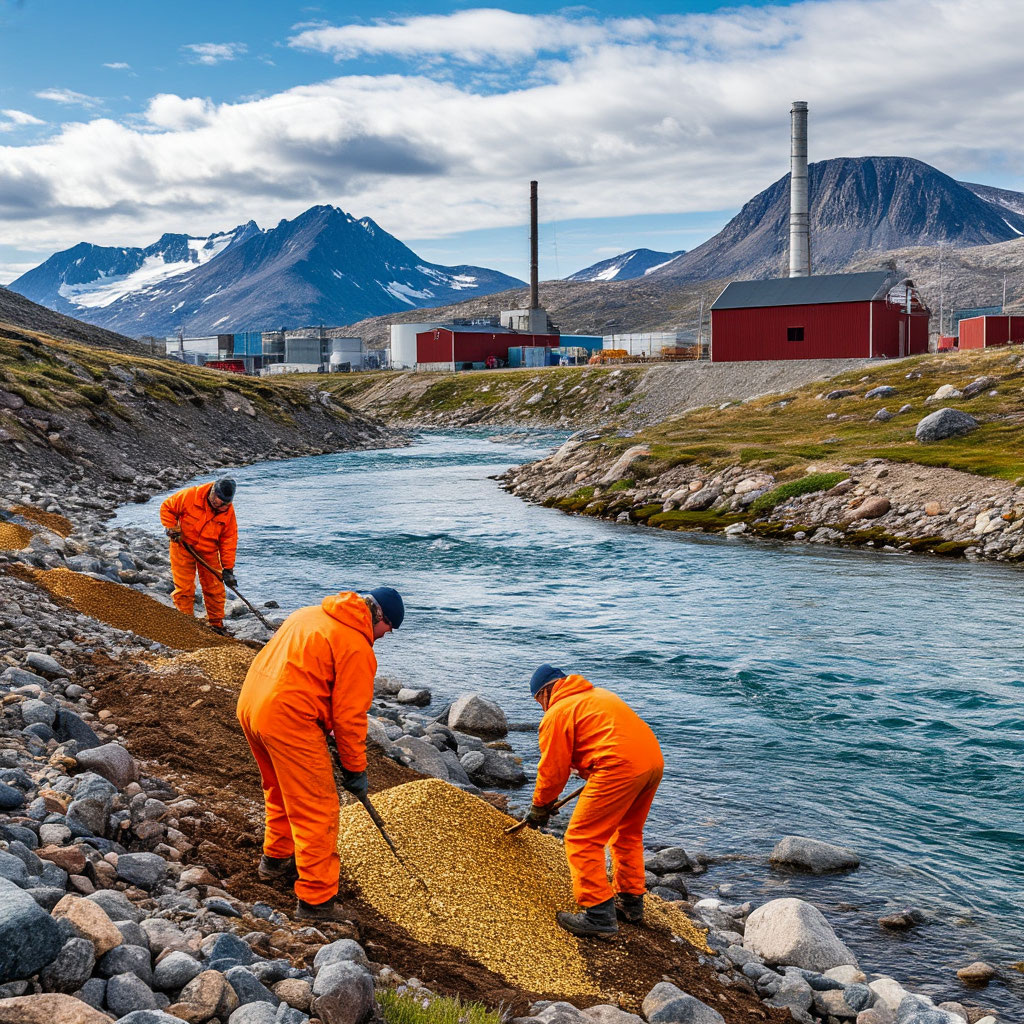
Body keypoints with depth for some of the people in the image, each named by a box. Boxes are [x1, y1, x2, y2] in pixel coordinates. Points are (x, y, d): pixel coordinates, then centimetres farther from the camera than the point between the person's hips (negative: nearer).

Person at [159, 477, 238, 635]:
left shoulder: (228, 510, -13)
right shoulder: (190, 495, -23)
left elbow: (229, 540, -8)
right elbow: (167, 507, -6)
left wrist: (228, 569, -10)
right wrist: (172, 528, -18)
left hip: (208, 552, 3)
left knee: (215, 589, 4)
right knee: (184, 588, -2)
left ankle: (217, 624, 18)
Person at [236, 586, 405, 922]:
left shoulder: (310, 614, 16)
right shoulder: (356, 646, -10)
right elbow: (349, 716, -9)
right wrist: (355, 770, 2)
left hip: (250, 704, 9)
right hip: (289, 721, -9)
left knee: (281, 791, 29)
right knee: (318, 811, -1)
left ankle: (276, 860, 47)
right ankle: (316, 901, 3)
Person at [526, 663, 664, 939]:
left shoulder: (557, 713, 2)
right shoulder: (598, 694, 27)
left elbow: (553, 769, 4)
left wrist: (540, 806, 18)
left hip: (620, 768, -9)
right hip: (654, 759, 9)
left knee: (582, 839, -1)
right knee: (628, 834, 27)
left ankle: (600, 916, -2)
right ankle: (631, 902, 35)